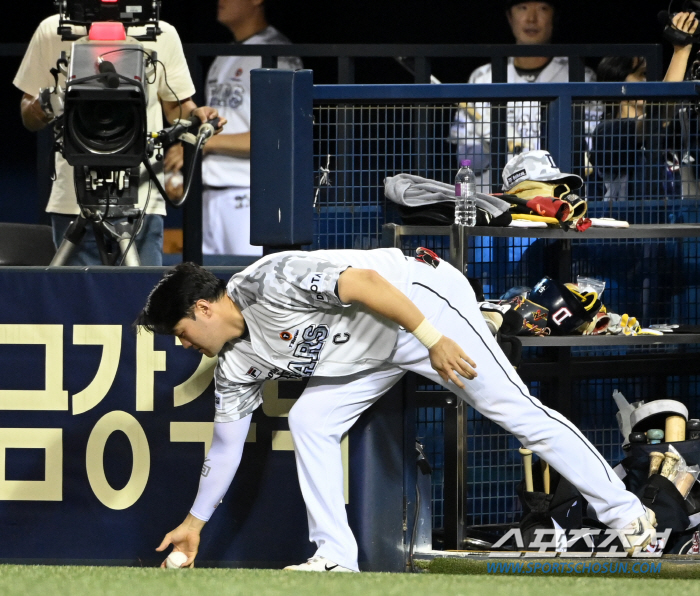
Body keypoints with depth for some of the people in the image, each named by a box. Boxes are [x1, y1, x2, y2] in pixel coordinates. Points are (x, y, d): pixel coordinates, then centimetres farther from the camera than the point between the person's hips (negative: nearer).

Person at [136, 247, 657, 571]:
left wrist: (434, 341, -34)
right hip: (375, 352, 9)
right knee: (309, 421, -2)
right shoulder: (237, 363, 3)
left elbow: (364, 282, -31)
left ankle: (626, 514, -12)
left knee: (514, 409, -12)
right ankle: (336, 557, -2)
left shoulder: (269, 281, -25)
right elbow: (226, 443, 14)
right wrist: (195, 522, 16)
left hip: (420, 300, -9)